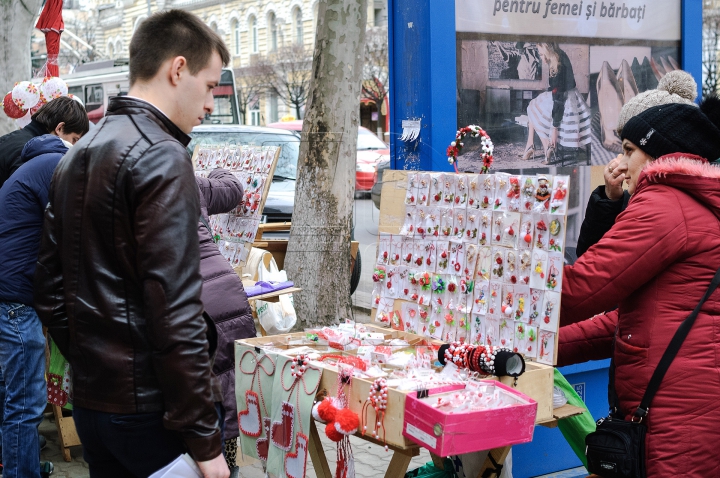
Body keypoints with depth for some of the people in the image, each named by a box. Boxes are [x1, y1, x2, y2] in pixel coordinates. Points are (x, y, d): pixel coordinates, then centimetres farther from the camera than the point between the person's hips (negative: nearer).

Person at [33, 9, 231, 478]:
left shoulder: (78, 156, 12)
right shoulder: (162, 157, -16)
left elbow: (50, 291, 15)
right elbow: (174, 314, -22)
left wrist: (89, 364, 19)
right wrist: (205, 440, -19)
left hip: (89, 402, 9)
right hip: (150, 408, -8)